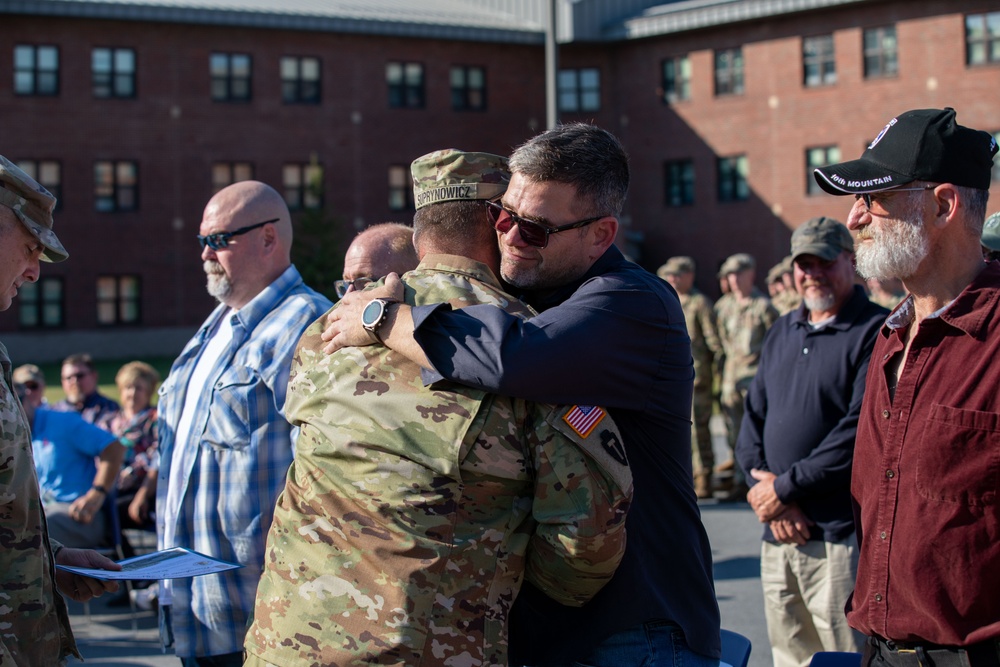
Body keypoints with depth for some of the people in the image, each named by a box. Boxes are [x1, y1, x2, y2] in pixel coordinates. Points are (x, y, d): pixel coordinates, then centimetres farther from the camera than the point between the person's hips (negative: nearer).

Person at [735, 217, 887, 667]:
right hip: (778, 532, 7)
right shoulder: (782, 334, 18)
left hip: (841, 535, -7)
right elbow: (753, 419, 16)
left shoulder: (876, 332, -6)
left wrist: (784, 487, -12)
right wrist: (766, 492, -1)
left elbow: (860, 432, -16)